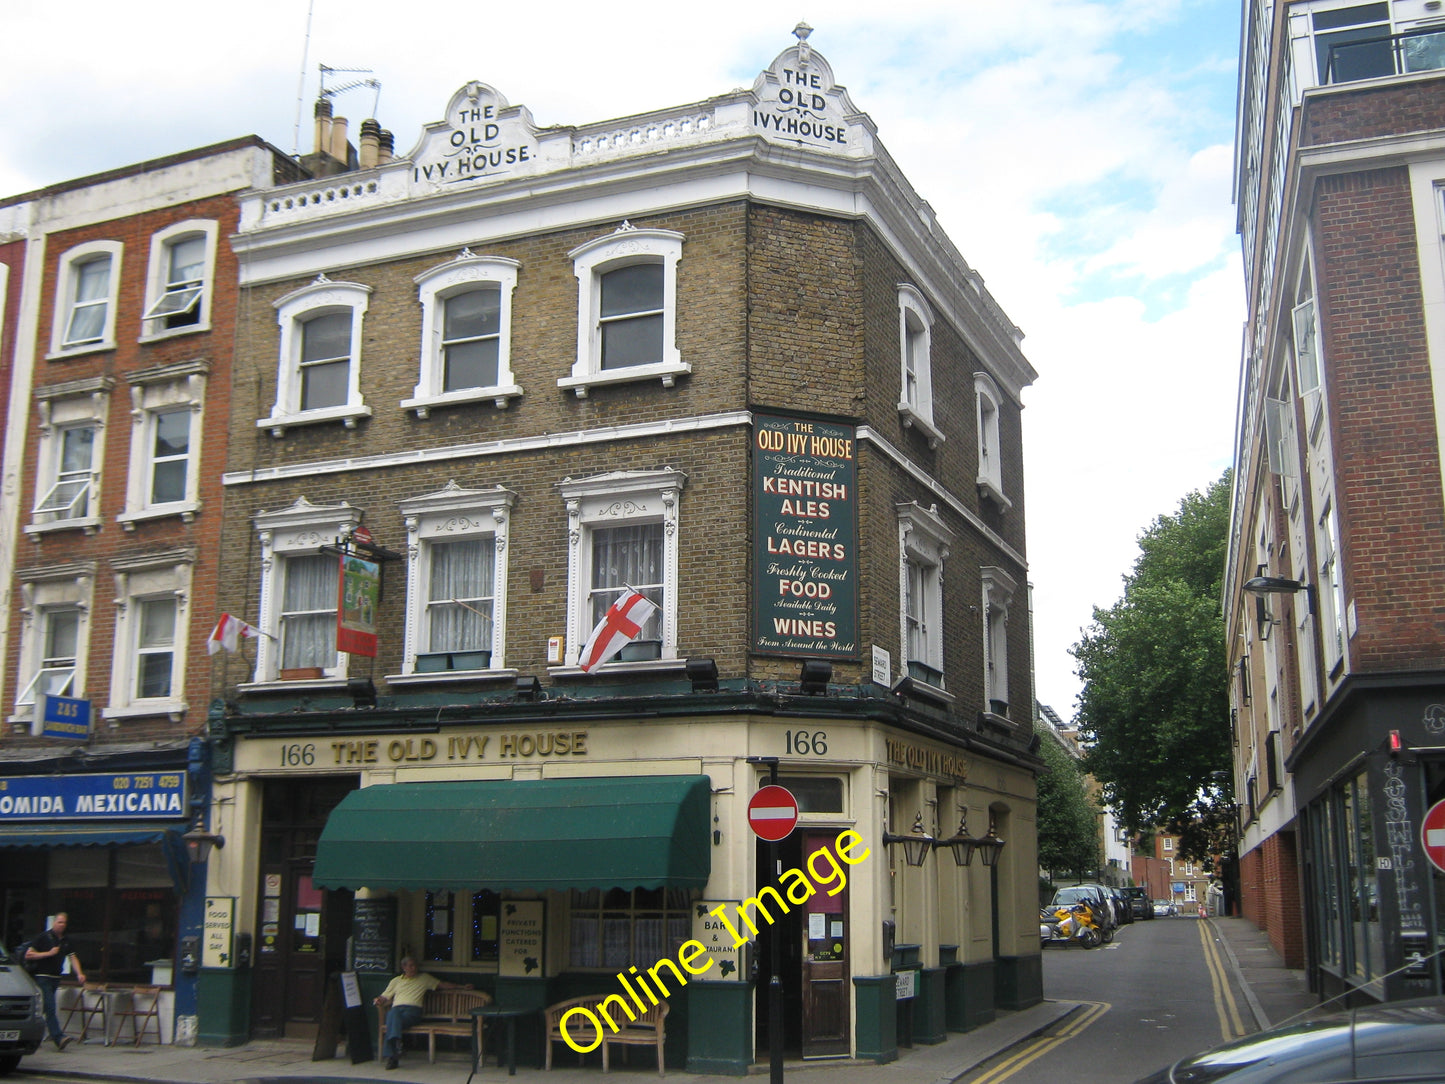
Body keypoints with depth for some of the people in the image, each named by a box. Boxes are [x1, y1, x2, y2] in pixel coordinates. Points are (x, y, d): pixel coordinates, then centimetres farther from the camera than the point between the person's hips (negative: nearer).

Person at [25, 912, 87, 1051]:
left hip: (55, 978, 7)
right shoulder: (44, 937, -5)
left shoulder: (66, 941, 13)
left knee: (49, 1008, 10)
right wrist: (49, 953, -14)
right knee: (50, 1008, -14)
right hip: (42, 977, -7)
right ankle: (58, 1037, -23)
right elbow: (28, 955, -7)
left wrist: (79, 973, -3)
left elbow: (73, 957, 12)